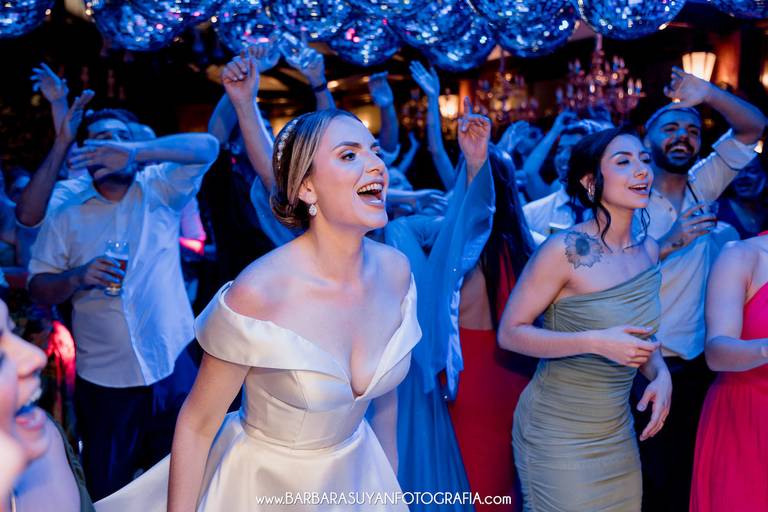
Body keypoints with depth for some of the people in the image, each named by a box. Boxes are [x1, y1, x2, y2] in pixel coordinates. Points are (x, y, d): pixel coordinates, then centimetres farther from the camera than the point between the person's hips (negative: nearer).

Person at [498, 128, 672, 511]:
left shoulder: (648, 249, 1)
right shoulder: (566, 250, -19)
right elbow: (510, 333, -16)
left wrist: (660, 374, -3)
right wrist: (595, 342, -26)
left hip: (618, 431, 7)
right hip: (558, 433, -6)